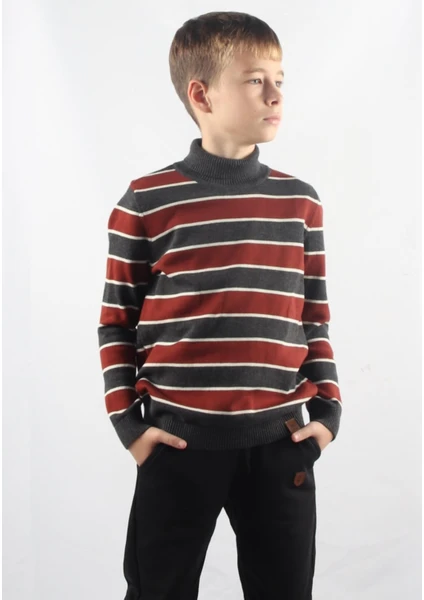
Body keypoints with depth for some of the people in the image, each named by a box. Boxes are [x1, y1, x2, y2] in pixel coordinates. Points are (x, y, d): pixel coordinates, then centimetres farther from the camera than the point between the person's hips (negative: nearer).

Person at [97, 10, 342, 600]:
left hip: (281, 442, 3)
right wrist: (128, 420, -3)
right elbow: (116, 320, 1)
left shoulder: (300, 201, 4)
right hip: (177, 442, -2)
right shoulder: (146, 202, -5)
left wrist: (327, 409, 4)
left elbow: (316, 317, 9)